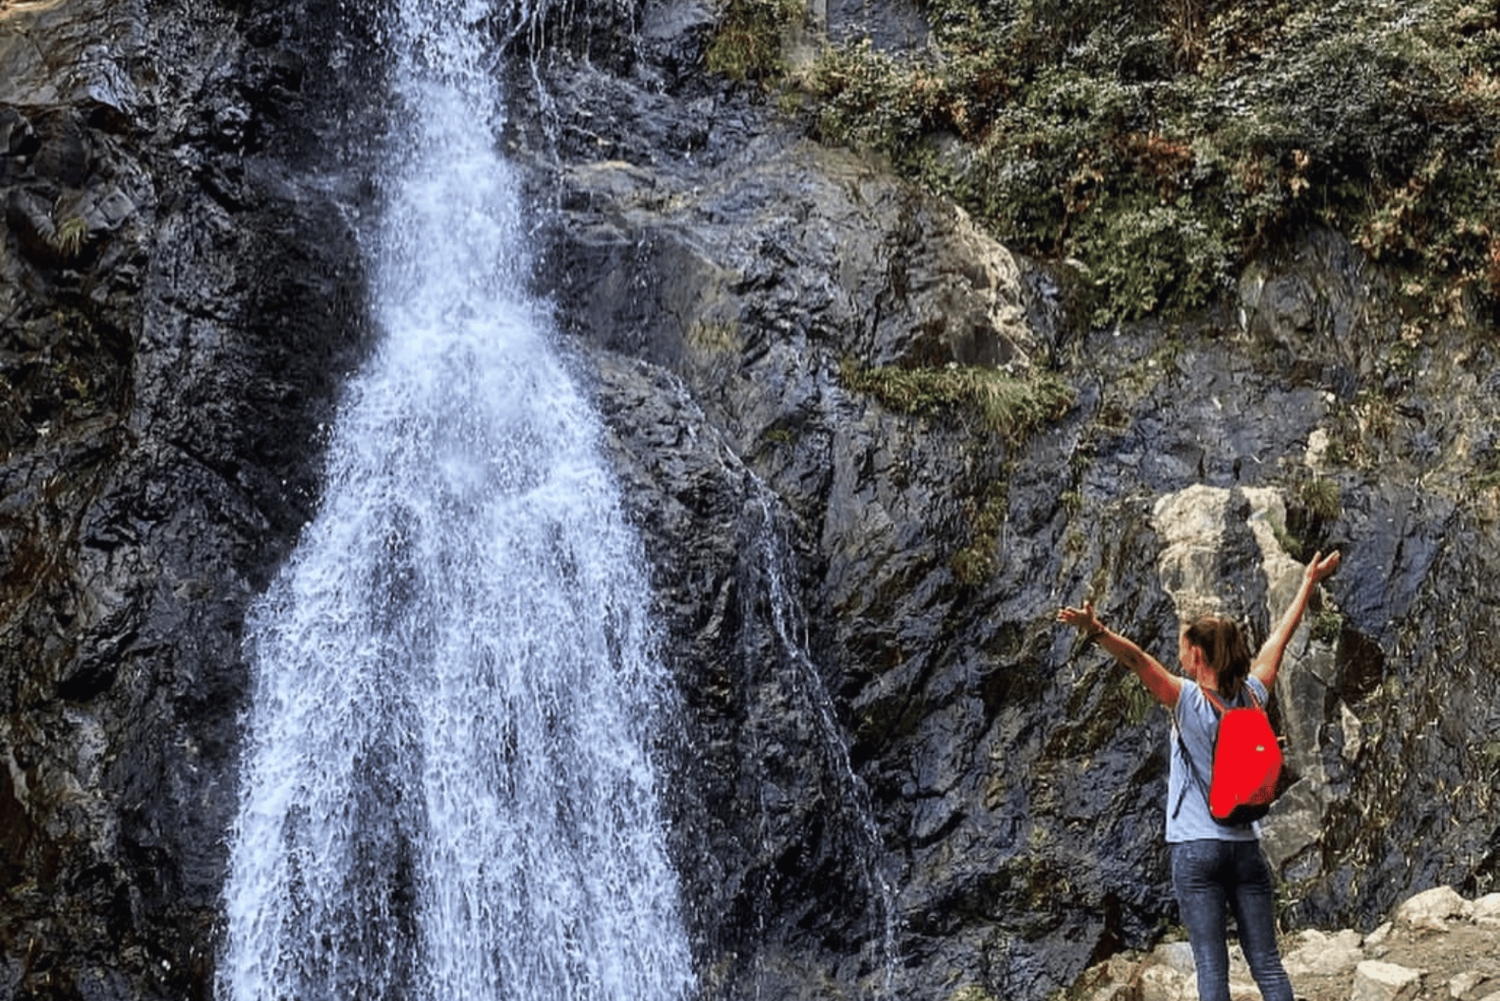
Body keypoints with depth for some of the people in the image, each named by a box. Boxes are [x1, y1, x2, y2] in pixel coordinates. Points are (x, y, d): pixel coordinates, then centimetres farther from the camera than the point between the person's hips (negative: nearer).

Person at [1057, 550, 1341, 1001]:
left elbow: (1137, 658, -23)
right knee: (1267, 964, 7)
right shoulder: (1251, 695, 5)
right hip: (1246, 846, 4)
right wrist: (1309, 583, 30)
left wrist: (1095, 630, -33)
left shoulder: (1189, 700, -8)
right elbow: (1279, 639, 17)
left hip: (1196, 848, -4)